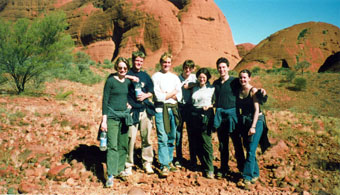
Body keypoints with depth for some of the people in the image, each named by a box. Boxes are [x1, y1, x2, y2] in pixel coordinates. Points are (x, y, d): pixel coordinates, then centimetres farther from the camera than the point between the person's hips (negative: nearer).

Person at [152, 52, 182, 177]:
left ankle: (169, 161, 24)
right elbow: (158, 96, -9)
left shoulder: (175, 77, 15)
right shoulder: (156, 76, 1)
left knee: (172, 137, 10)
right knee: (163, 138, -8)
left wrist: (166, 95, -8)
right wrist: (173, 93, -1)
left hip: (173, 109, 5)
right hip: (161, 109, -5)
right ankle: (164, 166, -5)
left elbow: (179, 96, 8)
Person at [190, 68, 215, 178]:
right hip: (195, 116, 5)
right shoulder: (195, 89, 16)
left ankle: (209, 169, -1)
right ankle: (203, 164, 20)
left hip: (206, 116, -5)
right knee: (196, 143, 6)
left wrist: (209, 106, -14)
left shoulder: (212, 88, 2)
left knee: (206, 142, -8)